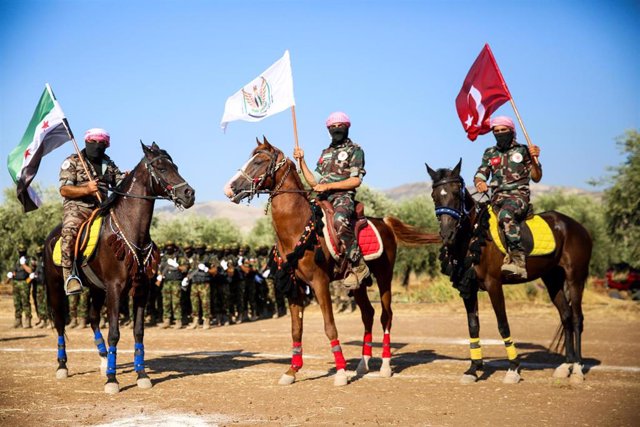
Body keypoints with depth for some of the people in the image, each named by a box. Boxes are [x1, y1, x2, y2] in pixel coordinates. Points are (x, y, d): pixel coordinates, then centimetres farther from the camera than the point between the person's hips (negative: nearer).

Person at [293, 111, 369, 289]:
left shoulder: (355, 150, 7)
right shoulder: (326, 153, 27)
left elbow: (356, 180, -5)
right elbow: (314, 182, 22)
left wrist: (328, 186, -12)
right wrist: (301, 161, 14)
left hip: (343, 196, -8)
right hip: (323, 199, 8)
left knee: (339, 220, -38)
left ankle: (358, 266, -33)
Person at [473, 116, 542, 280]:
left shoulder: (523, 150, 10)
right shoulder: (490, 153, 19)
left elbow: (536, 178, 9)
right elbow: (480, 174, 11)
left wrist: (534, 160, -9)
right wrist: (479, 183, -13)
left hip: (519, 195, -5)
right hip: (497, 197, 5)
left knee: (506, 213, -39)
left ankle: (518, 260, -46)